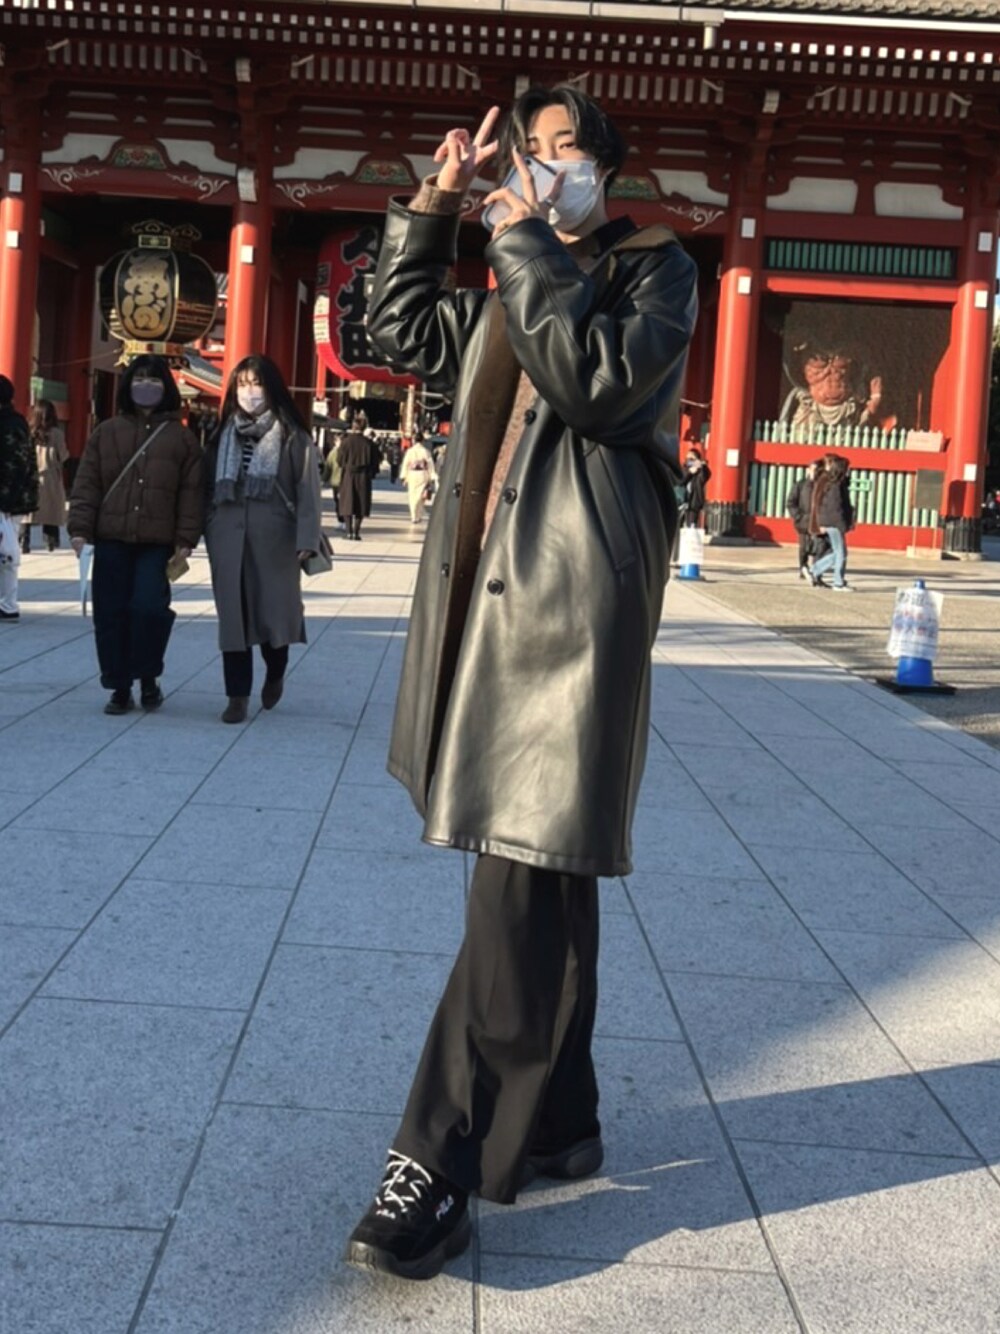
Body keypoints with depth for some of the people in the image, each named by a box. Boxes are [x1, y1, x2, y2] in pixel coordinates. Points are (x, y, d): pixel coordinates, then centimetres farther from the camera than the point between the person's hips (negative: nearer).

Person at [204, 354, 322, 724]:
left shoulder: (293, 437, 0)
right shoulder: (223, 435, 12)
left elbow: (308, 491, -6)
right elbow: (208, 487, 10)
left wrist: (306, 540, -14)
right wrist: (207, 534, 2)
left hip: (275, 539, -3)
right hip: (228, 538, 3)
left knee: (275, 612, 1)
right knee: (233, 616, 2)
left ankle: (275, 674, 30)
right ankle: (237, 695, 9)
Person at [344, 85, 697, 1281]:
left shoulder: (656, 269, 4)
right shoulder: (513, 286, 24)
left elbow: (598, 382, -13)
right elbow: (402, 333, 27)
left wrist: (527, 247, -8)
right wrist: (433, 208, 18)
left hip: (576, 598, -7)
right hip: (494, 590, 8)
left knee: (525, 879, -10)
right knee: (541, 876, 11)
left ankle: (443, 1165, -9)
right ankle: (556, 1123, 21)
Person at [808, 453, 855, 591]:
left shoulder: (824, 481, 13)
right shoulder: (835, 484, -15)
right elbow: (836, 507, -19)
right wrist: (844, 525, -17)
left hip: (825, 522, 9)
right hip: (834, 523, -9)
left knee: (837, 552, 15)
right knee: (841, 553, -2)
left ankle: (815, 571, 17)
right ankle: (839, 583, 2)